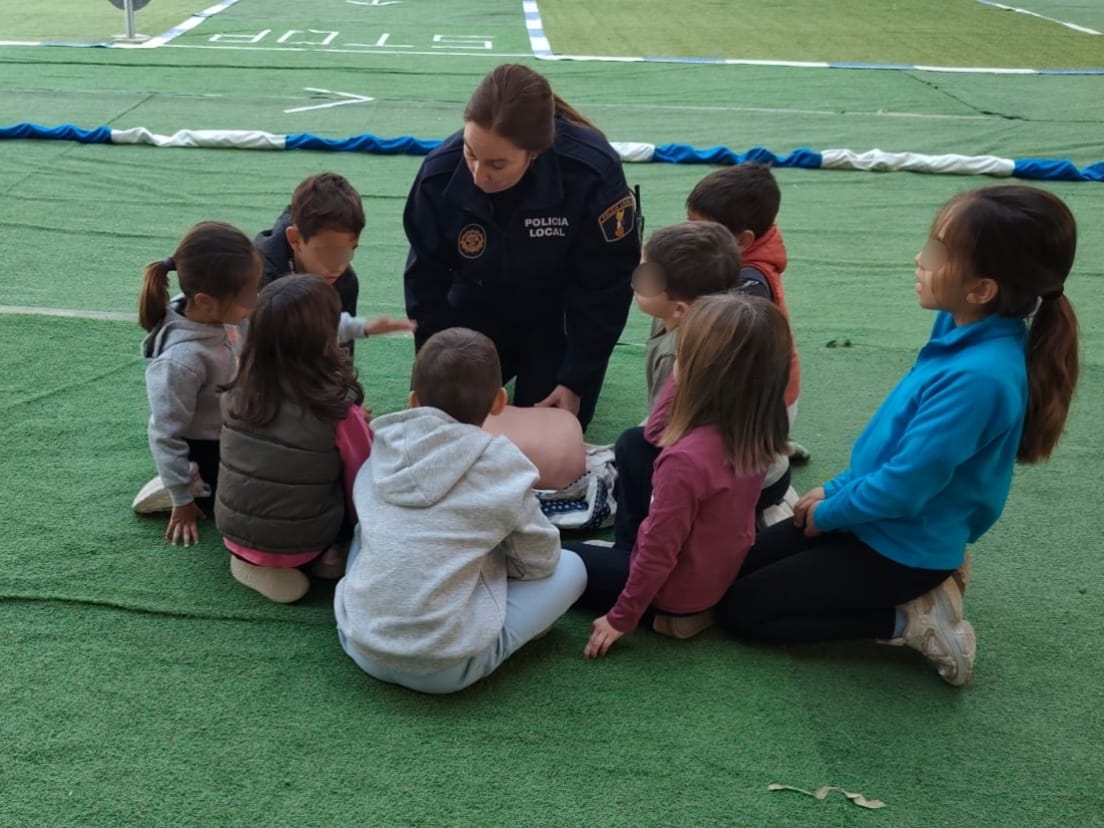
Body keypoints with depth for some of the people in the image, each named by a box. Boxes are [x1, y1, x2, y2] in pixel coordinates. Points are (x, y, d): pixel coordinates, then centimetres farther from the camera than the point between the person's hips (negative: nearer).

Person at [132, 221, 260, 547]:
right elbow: (166, 436, -26)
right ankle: (198, 490, 6)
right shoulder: (182, 360, -36)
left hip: (233, 433, 7)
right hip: (204, 451, -7)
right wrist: (182, 501, -15)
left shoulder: (213, 316, -16)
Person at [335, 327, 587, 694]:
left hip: (360, 645, 4)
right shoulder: (500, 466, -9)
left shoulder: (381, 455, 2)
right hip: (444, 668, -4)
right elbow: (541, 560, 3)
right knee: (570, 567, 10)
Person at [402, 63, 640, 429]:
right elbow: (426, 281, -10)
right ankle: (512, 359, 32)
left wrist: (576, 380, -15)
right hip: (480, 305, 2)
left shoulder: (592, 172, -34)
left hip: (562, 312, -2)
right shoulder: (440, 173, -28)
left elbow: (605, 289, -19)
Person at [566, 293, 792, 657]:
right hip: (721, 575, 7)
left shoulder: (687, 458, -37)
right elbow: (656, 429, 3)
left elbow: (659, 554, -26)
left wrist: (621, 618, -12)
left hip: (676, 595, -7)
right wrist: (682, 376, -9)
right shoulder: (754, 431, -13)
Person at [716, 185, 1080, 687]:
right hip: (876, 517, 9)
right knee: (734, 569, 16)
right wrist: (836, 490, 8)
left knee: (737, 610, -3)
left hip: (903, 549, -9)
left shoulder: (978, 377, -32)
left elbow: (904, 487, -26)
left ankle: (912, 620, 0)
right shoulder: (965, 330, -4)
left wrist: (829, 512, -9)